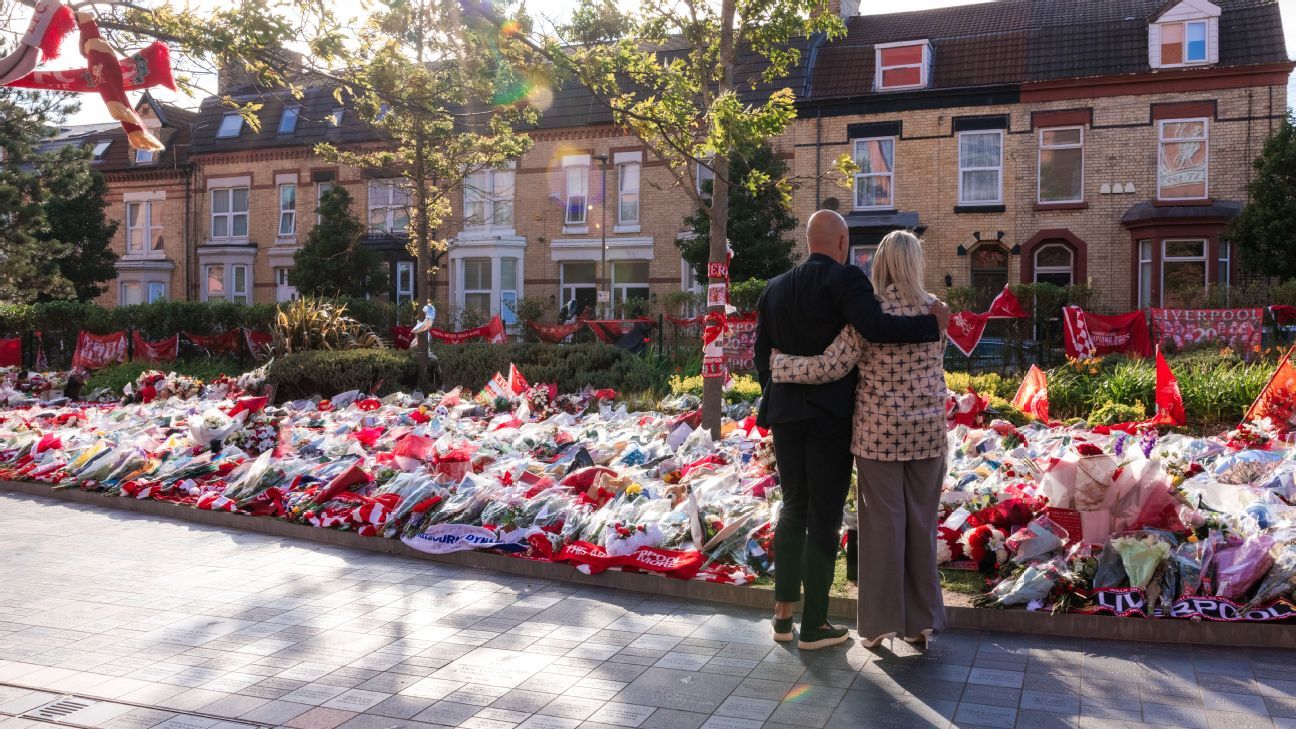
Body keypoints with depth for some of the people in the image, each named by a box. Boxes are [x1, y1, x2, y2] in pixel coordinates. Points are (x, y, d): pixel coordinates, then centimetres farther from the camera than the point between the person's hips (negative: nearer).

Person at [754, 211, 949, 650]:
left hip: (786, 414, 6)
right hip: (830, 416, -6)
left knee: (793, 509, 18)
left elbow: (762, 355, 11)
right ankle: (814, 626, 11)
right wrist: (931, 325, -15)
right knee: (824, 519, 3)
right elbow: (873, 326, -27)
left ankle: (783, 614, 19)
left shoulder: (775, 288, 9)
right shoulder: (846, 279, -10)